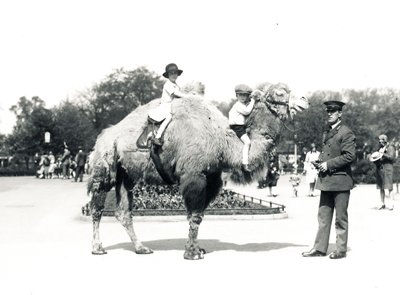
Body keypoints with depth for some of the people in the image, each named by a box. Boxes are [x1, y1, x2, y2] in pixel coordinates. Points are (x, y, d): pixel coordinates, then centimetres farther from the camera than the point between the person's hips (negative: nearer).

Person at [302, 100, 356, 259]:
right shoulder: (326, 134, 17)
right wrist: (319, 162, 7)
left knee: (341, 217, 1)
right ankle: (320, 248, 14)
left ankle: (341, 249, 10)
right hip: (326, 180, 8)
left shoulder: (346, 133, -9)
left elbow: (349, 156, -16)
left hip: (340, 180, -8)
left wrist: (328, 164, -17)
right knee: (323, 215, 9)